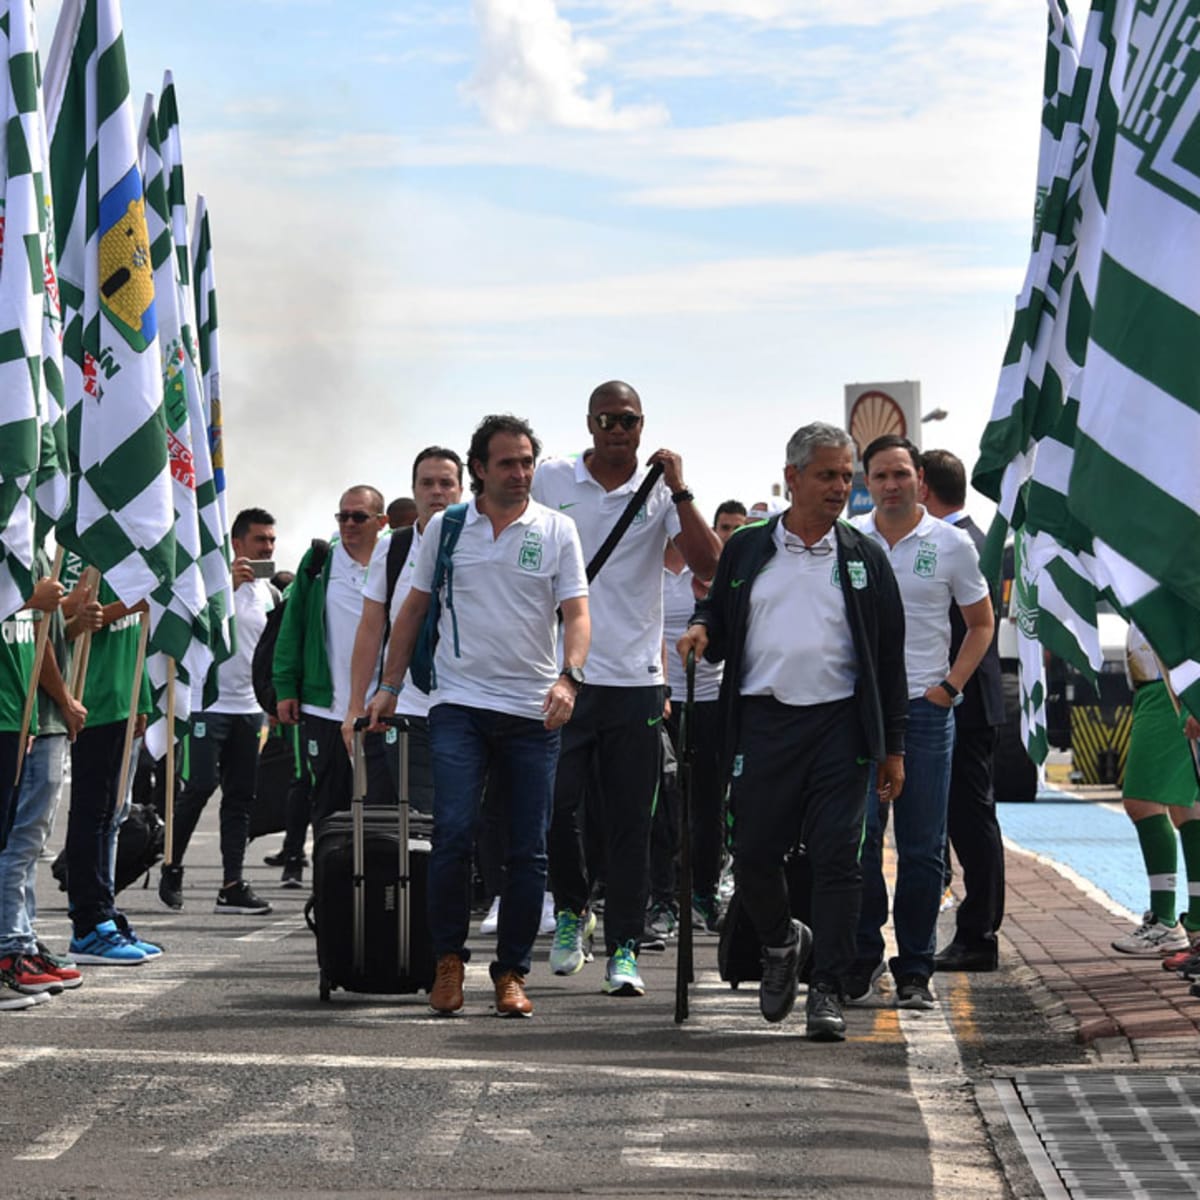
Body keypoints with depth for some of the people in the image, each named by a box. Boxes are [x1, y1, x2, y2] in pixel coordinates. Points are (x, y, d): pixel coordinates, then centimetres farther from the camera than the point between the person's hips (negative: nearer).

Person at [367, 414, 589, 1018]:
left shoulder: (556, 531, 3)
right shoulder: (445, 528, 7)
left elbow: (576, 613, -3)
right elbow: (413, 608, 15)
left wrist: (569, 676, -20)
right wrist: (389, 686, 10)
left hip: (533, 713, 0)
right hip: (460, 703, 0)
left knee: (528, 850, 1)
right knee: (453, 833, -14)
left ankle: (511, 972, 10)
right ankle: (448, 959, 0)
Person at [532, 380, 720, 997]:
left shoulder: (660, 493, 4)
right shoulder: (550, 480, 5)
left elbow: (709, 565, -8)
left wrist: (678, 489, -12)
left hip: (634, 678, 0)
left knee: (629, 823, 2)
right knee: (555, 801, -7)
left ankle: (623, 947, 8)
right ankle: (571, 908, 19)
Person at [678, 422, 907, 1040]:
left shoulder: (864, 558, 9)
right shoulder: (746, 549, 10)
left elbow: (889, 656, 10)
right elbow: (719, 621, 20)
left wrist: (892, 746, 6)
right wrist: (701, 630, -6)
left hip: (839, 726, -1)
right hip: (763, 724, 1)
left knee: (836, 860, -6)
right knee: (752, 857, 1)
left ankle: (826, 991, -1)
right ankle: (781, 942, 30)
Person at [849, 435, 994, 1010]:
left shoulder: (952, 545, 3)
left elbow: (981, 624, 11)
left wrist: (949, 685, -1)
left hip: (925, 708, 0)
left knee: (922, 848, 2)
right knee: (858, 838, -7)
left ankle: (914, 971, 9)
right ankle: (863, 960, 5)